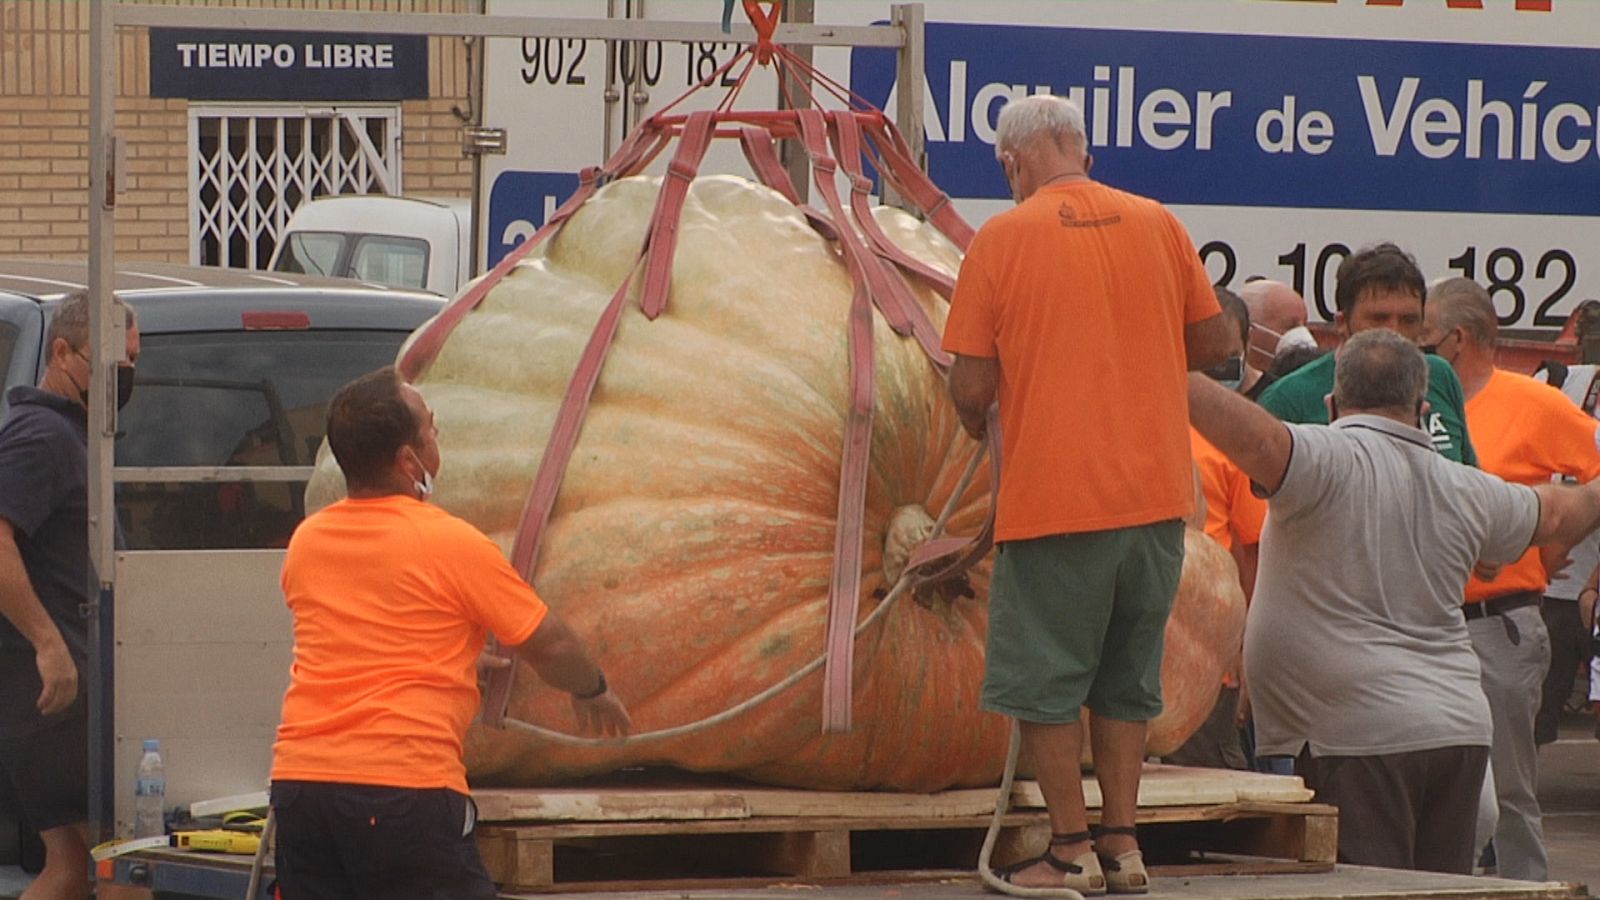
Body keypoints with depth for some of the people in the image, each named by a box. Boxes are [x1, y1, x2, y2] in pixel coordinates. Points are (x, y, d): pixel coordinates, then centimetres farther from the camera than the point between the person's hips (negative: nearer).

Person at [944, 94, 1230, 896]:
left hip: (1050, 493, -4)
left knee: (1044, 680, 6)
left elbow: (972, 387, -7)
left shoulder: (1002, 239, -7)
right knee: (1127, 678, 15)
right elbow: (1211, 343, 11)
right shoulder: (1158, 225, 4)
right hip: (1156, 491, 4)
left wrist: (976, 422, 15)